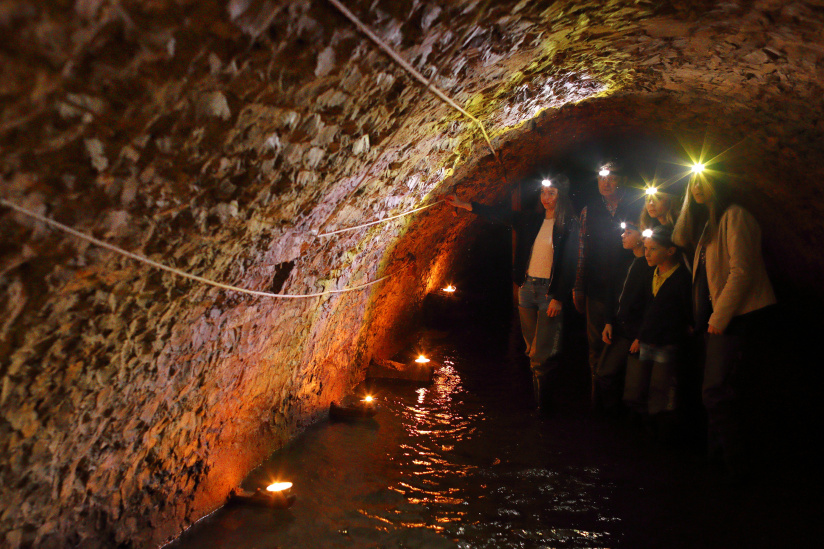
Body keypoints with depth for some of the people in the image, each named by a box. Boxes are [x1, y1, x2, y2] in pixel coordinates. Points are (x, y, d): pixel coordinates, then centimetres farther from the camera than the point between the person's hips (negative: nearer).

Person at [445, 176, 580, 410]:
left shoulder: (569, 226, -5)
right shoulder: (532, 220, 9)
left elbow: (569, 265, -8)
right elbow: (499, 215, 12)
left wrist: (559, 298, -12)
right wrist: (462, 204, 9)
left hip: (550, 292, -5)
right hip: (527, 287, 5)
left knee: (542, 352, -6)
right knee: (533, 349, 9)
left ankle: (543, 402, 6)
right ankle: (537, 400, 18)